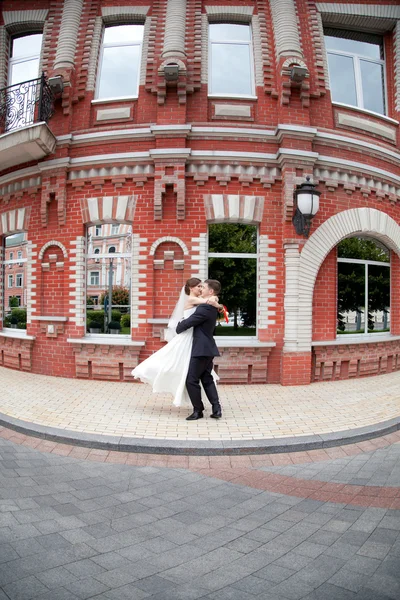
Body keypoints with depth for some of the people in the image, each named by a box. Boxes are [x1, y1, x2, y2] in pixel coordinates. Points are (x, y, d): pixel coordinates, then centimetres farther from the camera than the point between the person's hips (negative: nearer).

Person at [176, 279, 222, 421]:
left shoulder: (204, 308, -19)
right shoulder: (212, 307, 12)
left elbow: (188, 322, -14)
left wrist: (177, 328, 4)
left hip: (201, 349, -10)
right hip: (207, 348, 10)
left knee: (192, 380, 0)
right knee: (207, 379, 14)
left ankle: (198, 410, 10)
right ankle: (216, 409, 11)